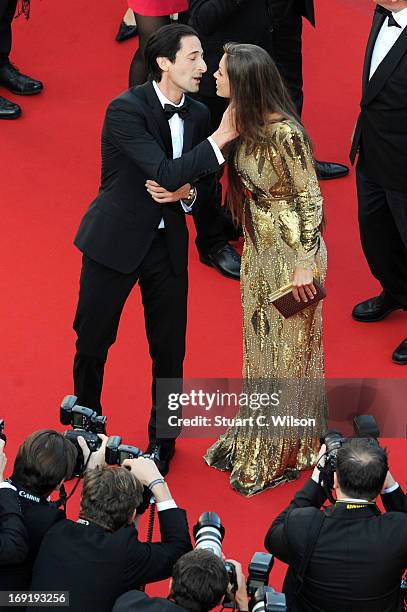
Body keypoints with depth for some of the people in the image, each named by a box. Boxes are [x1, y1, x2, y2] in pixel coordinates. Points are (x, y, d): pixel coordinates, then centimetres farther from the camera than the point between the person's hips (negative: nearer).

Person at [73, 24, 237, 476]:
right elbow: (165, 173, -29)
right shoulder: (126, 109, -20)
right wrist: (221, 137, -30)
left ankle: (162, 439, 30)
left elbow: (204, 182, 9)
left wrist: (187, 192, -14)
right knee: (92, 341, 10)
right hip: (116, 239, -4)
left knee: (169, 348, 9)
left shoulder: (198, 114, -1)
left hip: (168, 243, 4)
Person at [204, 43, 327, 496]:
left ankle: (286, 454, 26)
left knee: (287, 349, 8)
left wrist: (305, 264, -18)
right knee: (260, 344, 20)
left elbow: (310, 200, -20)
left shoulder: (284, 133, -27)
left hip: (292, 249, -8)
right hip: (259, 246, 8)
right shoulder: (245, 125, -3)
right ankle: (256, 443, 38)